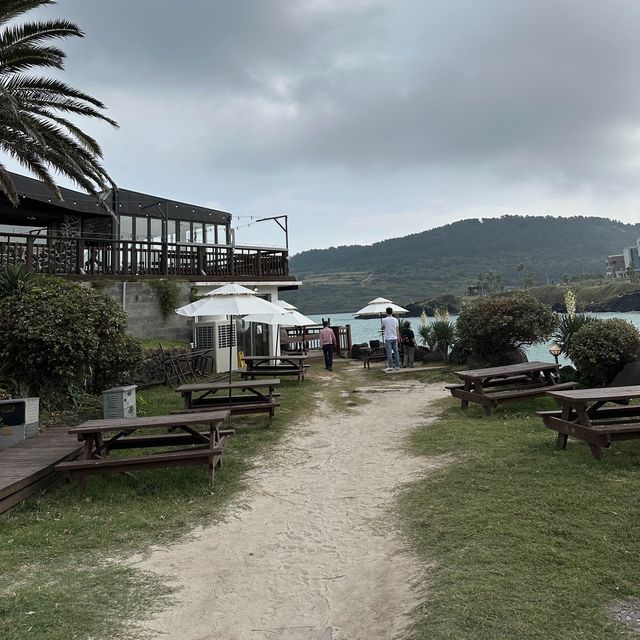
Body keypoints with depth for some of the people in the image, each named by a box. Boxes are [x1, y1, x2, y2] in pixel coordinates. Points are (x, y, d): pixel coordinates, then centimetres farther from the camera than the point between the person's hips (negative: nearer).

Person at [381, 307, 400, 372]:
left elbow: (383, 328, 10)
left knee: (389, 352, -6)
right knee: (396, 352, 7)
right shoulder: (395, 320, 5)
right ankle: (397, 366, 9)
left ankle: (390, 366, -8)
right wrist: (398, 338, 17)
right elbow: (398, 330, 9)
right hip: (394, 338, 4)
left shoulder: (384, 320, -7)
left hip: (388, 338, -4)